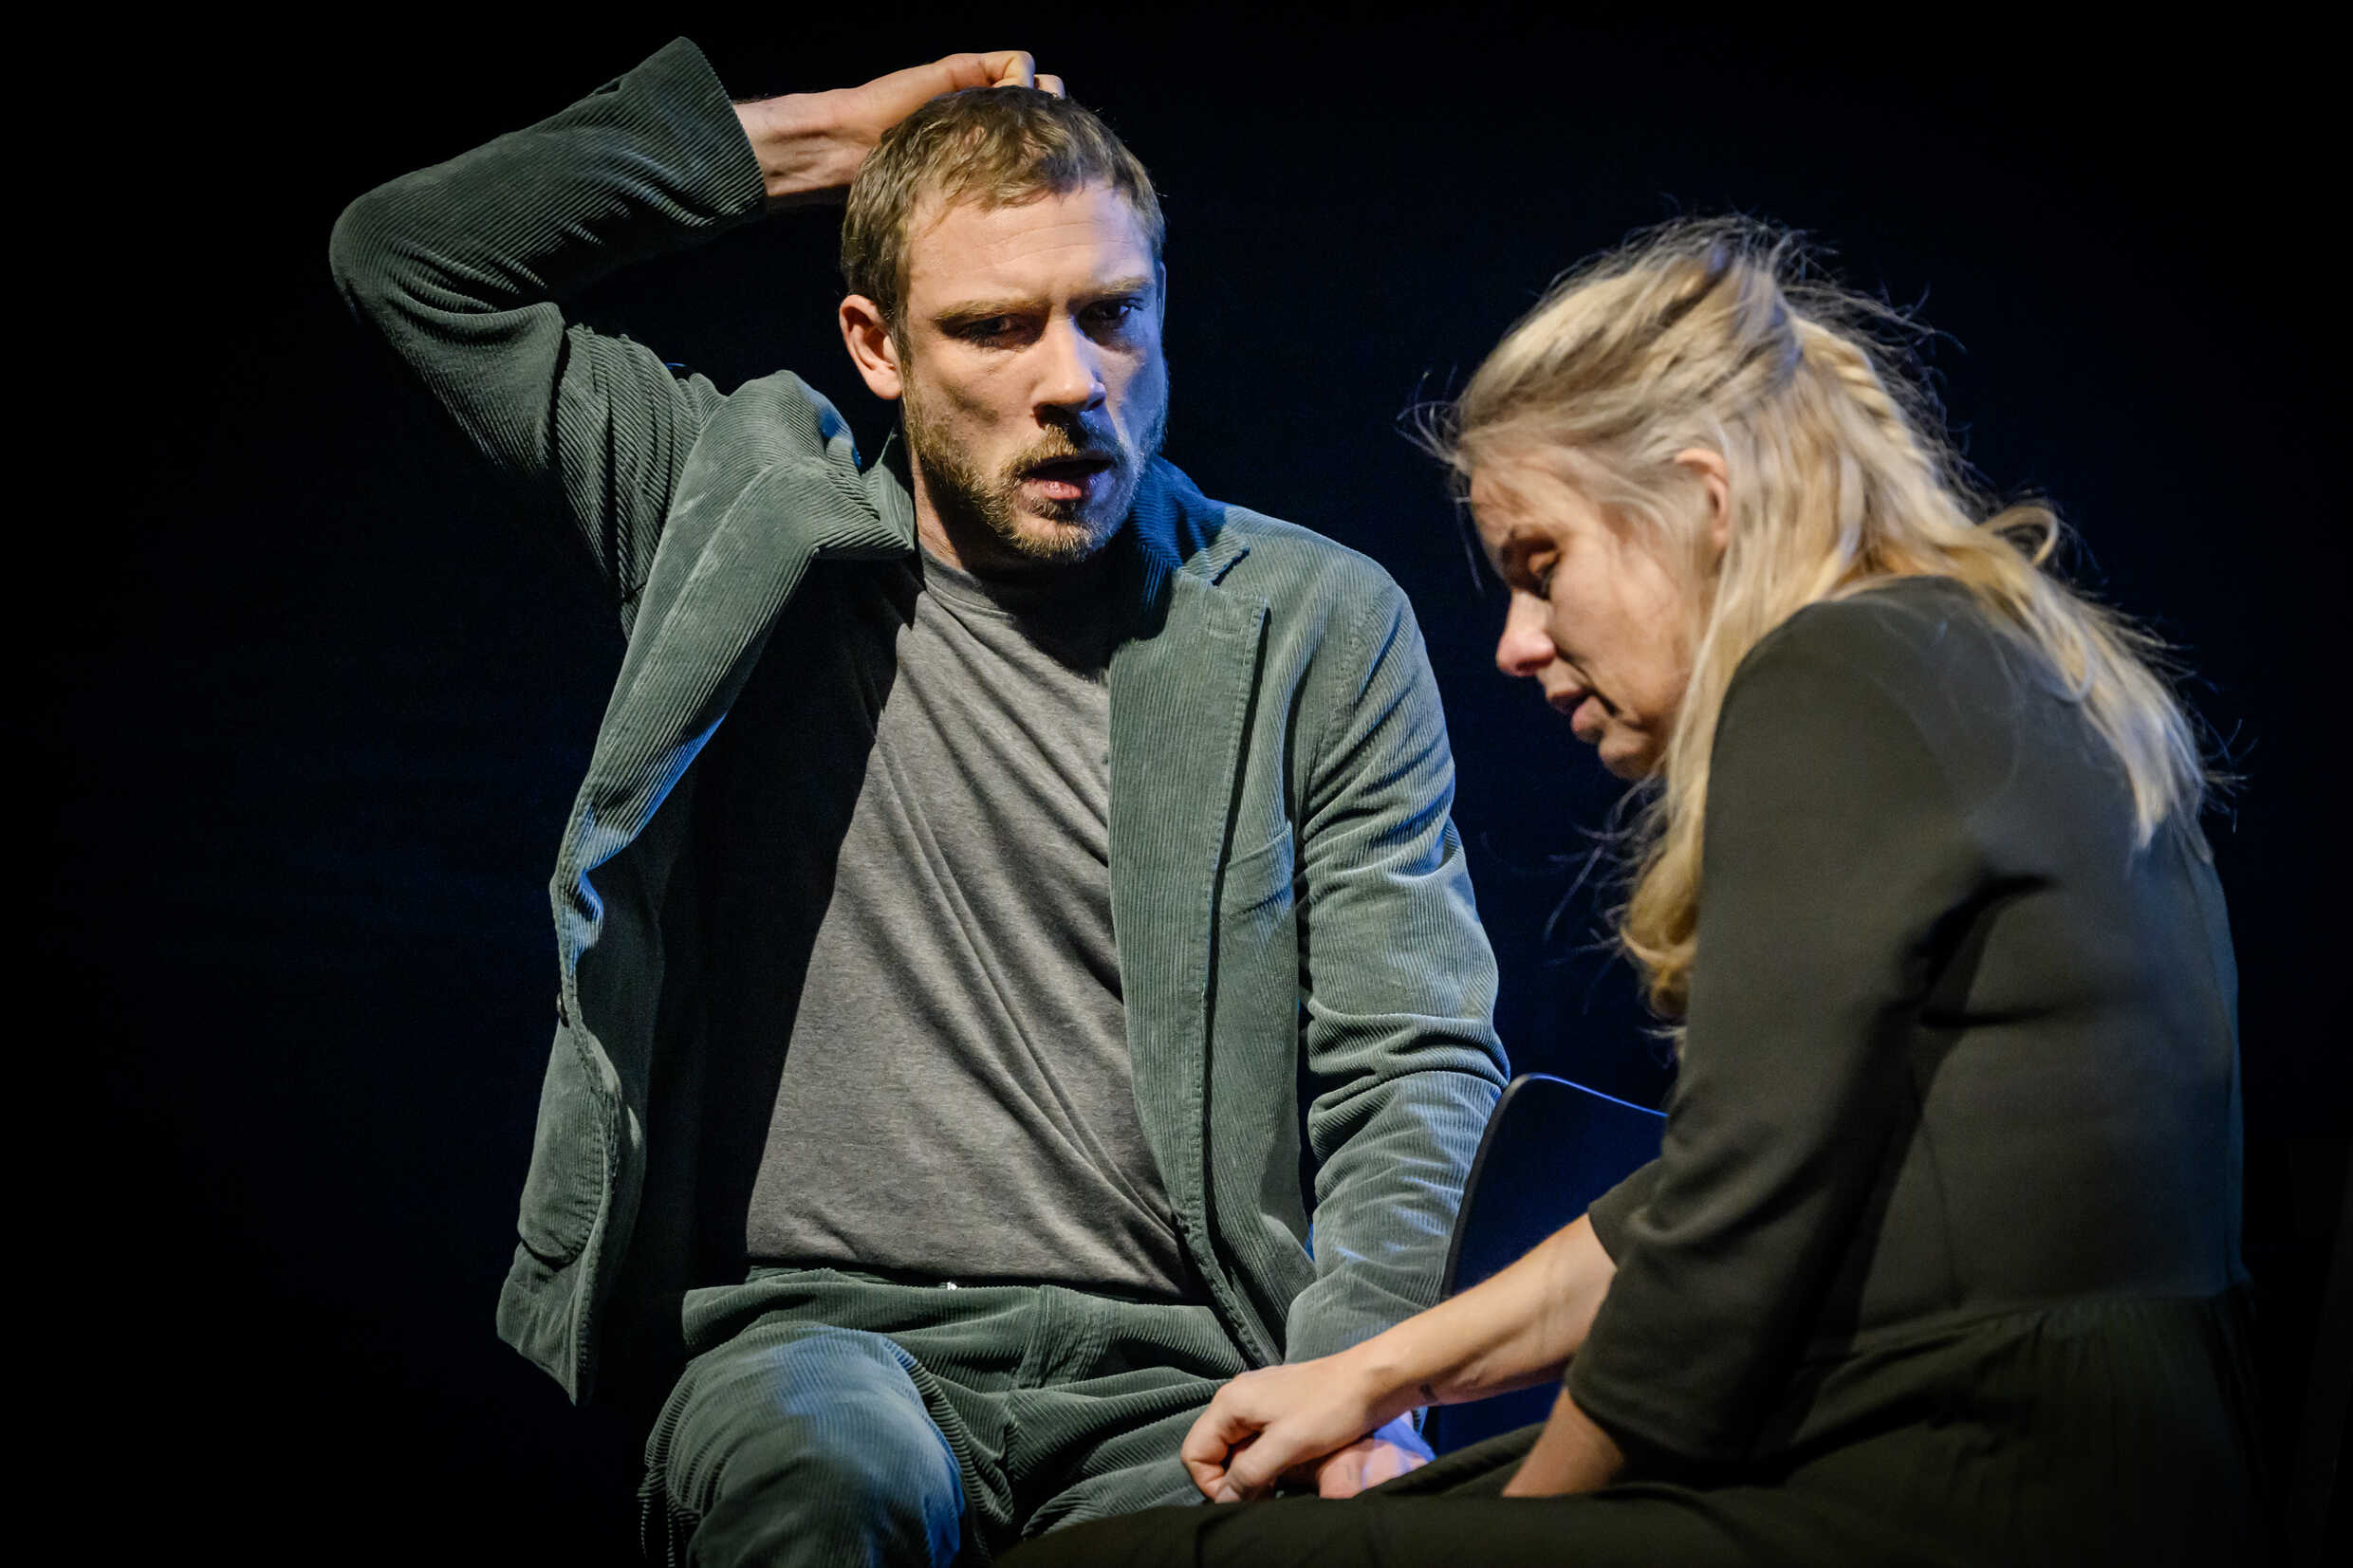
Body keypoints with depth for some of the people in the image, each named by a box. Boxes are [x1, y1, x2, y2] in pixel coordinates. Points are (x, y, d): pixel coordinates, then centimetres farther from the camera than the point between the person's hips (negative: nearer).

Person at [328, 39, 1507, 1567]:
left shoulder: (1321, 627, 9)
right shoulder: (744, 523, 12)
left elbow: (1416, 1065, 4)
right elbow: (410, 256, 10)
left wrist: (1360, 1396, -15)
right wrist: (810, 138, 7)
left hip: (1171, 1378, 0)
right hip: (816, 1331, 1)